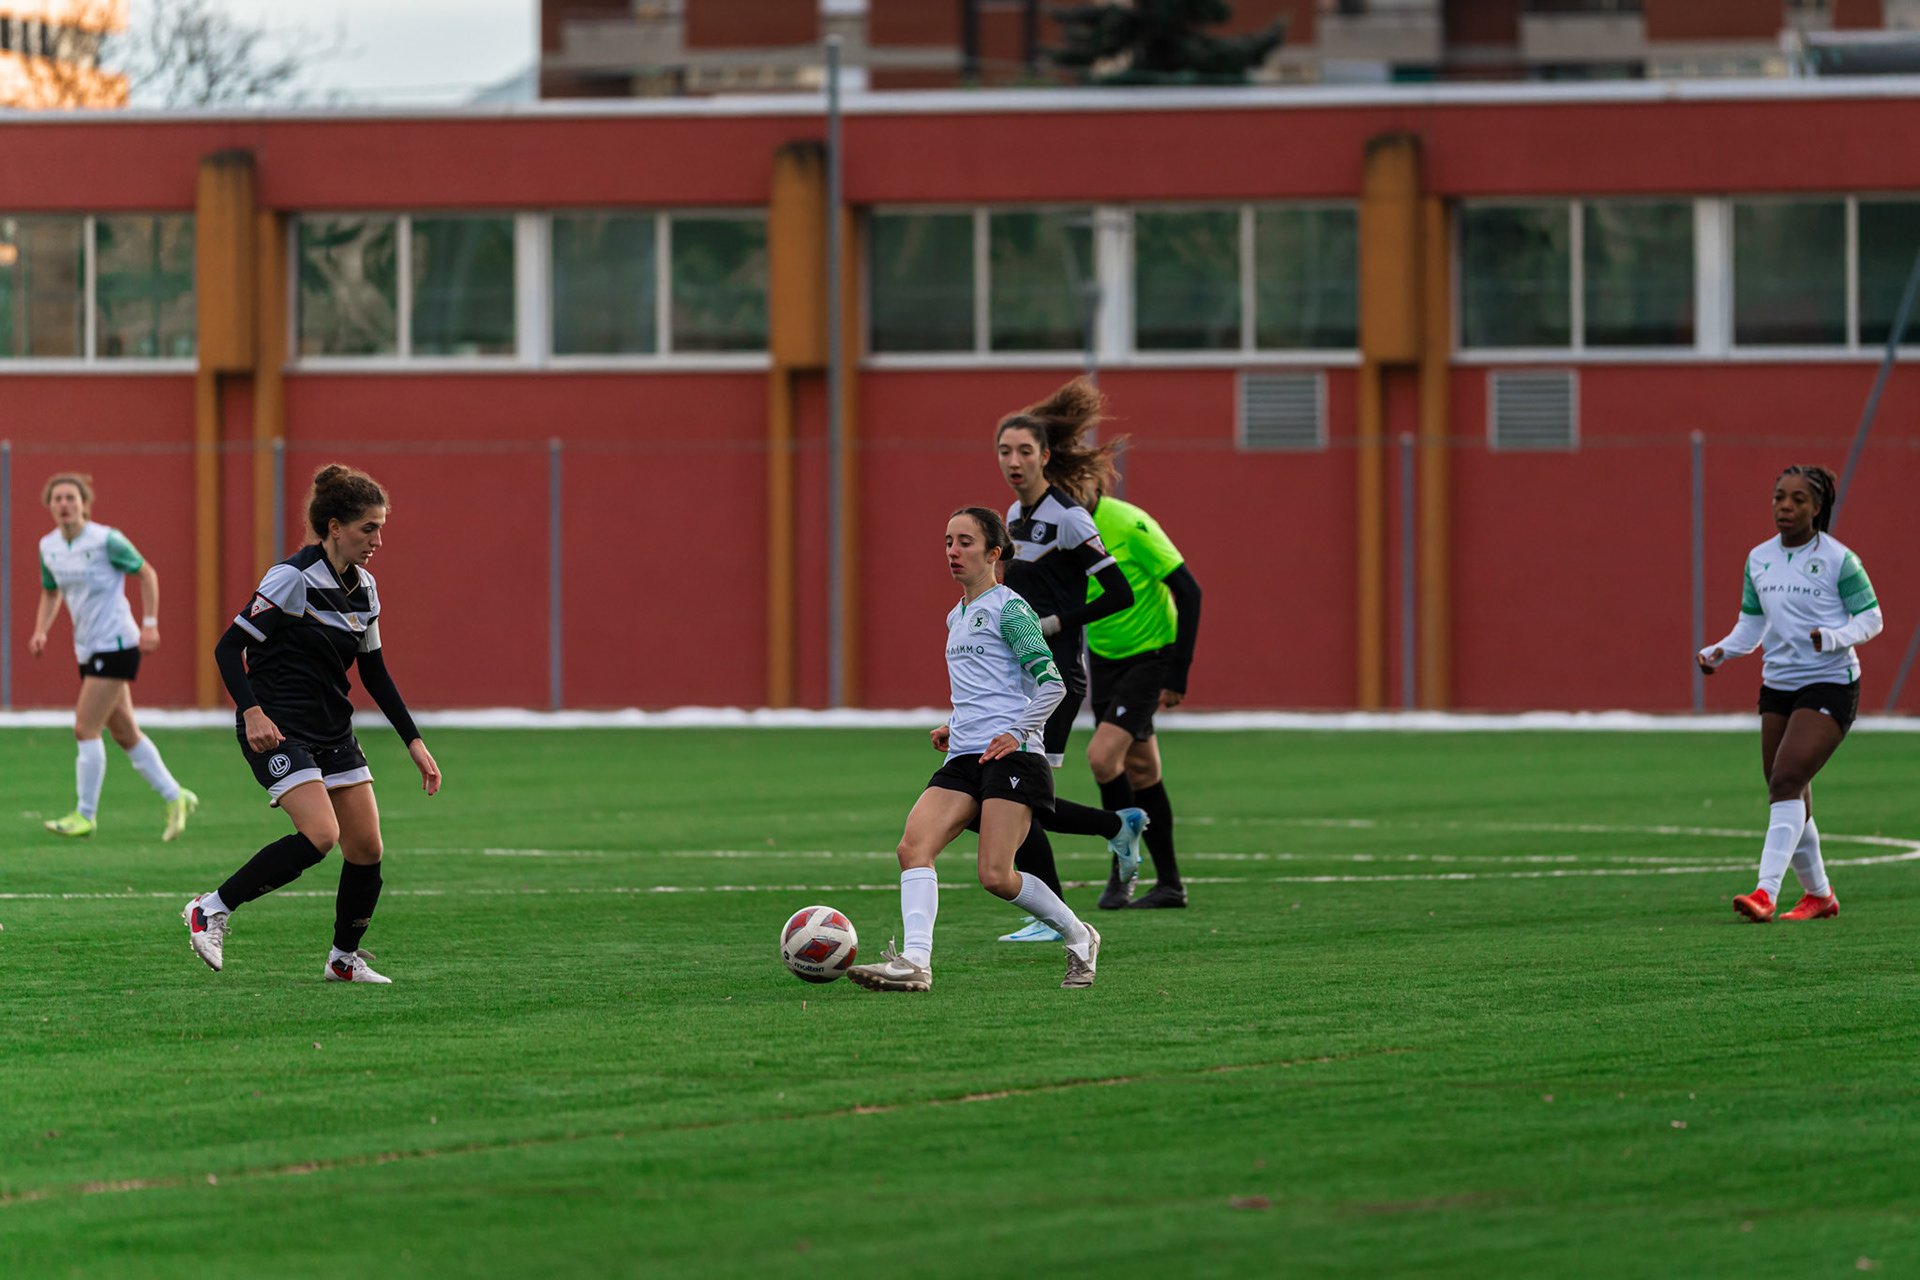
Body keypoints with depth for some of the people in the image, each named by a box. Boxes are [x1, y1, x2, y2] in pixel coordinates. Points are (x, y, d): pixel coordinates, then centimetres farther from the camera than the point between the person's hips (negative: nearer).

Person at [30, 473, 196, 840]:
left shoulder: (106, 540, -14)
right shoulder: (48, 547, 5)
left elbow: (146, 572, -3)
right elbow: (51, 593, 21)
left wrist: (150, 624, -8)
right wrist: (41, 630, 4)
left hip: (116, 644, -7)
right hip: (88, 651, 7)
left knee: (85, 729, -11)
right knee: (124, 733, 12)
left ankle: (86, 815, -3)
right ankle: (175, 798, 24)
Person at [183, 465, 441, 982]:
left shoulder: (363, 589, 7)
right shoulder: (293, 579, -16)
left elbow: (374, 671, 17)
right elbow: (229, 648, -16)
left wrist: (413, 741, 12)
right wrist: (253, 711, -28)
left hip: (333, 732, 8)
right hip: (277, 730, -8)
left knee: (367, 847, 1)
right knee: (320, 833, -24)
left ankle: (345, 958, 20)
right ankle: (212, 909, -10)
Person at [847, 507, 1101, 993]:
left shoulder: (1008, 608, -3)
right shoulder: (957, 617, 23)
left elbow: (1051, 683, -8)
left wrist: (1017, 733, -15)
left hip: (1011, 756, -8)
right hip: (964, 760, 8)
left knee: (995, 876, -14)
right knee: (913, 847, -16)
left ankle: (1079, 938, 9)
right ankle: (914, 962, -27)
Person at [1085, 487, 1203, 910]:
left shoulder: (1130, 526, -23)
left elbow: (1188, 591, -19)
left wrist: (1178, 670, -20)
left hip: (1150, 656, -7)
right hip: (1105, 658, 7)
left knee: (1102, 756, -20)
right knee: (1140, 771, 9)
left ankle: (1122, 869, -4)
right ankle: (1169, 884, 17)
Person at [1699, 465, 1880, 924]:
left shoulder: (1838, 559, -8)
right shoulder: (1759, 559, 8)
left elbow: (1870, 618, -4)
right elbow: (1751, 624, 16)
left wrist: (1834, 637, -23)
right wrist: (1721, 651, -2)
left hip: (1829, 684, -7)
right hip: (1778, 686, 7)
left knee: (1786, 782, -20)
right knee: (1789, 799, 9)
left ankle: (1766, 892, -26)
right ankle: (1818, 893, 26)